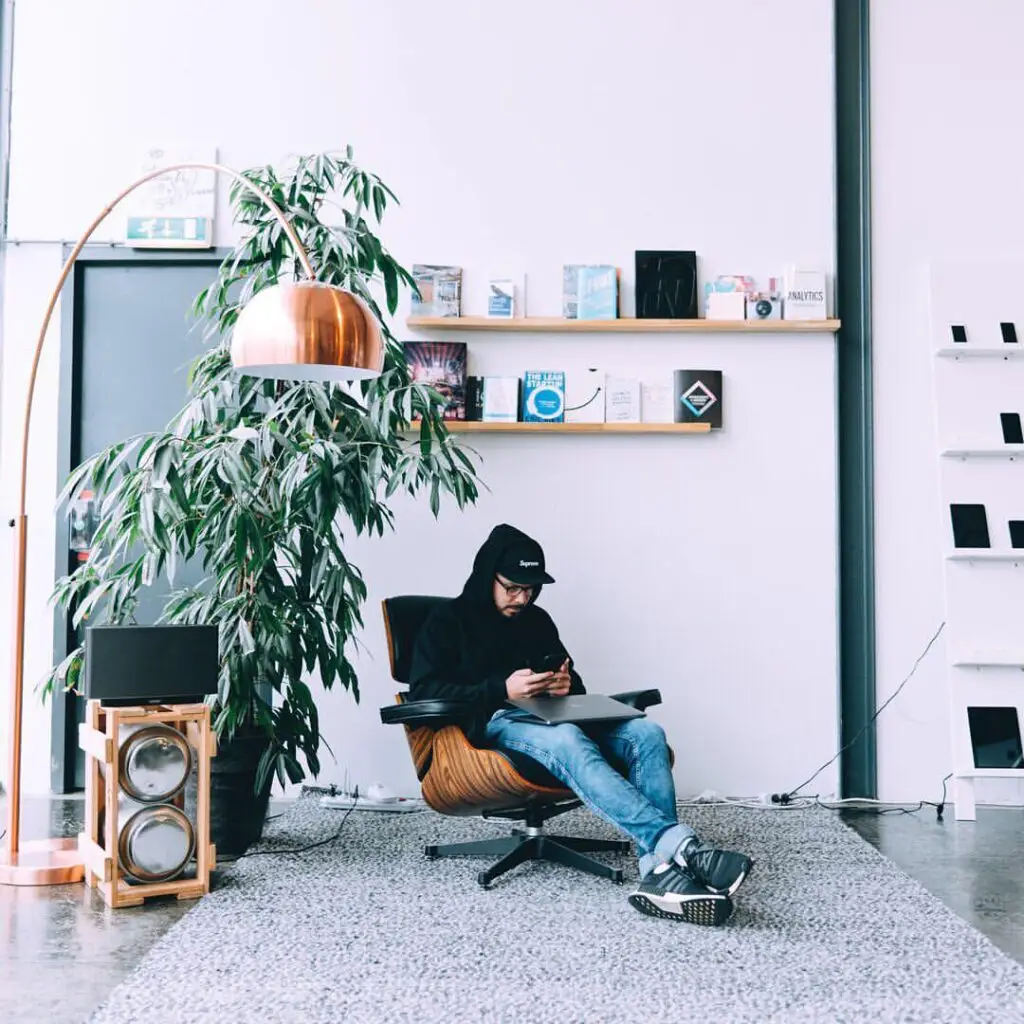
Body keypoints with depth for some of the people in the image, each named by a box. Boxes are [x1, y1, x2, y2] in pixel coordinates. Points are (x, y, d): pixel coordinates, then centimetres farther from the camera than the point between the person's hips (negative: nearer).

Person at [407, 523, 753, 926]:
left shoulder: (537, 620, 22)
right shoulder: (448, 620, 7)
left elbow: (574, 682, 28)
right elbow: (423, 691, -6)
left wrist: (565, 684, 0)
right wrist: (503, 688, -17)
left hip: (550, 720, 6)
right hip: (495, 723, -6)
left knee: (646, 733, -23)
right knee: (569, 742, -41)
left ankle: (660, 869, -40)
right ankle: (679, 844, -54)